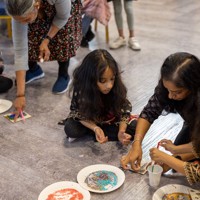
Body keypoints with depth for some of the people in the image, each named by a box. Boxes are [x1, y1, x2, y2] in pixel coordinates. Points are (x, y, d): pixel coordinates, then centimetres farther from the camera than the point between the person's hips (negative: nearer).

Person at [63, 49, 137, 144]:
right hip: (91, 121, -2)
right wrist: (95, 128, -35)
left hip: (112, 120, 3)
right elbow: (80, 115, -18)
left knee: (135, 127, -22)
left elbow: (124, 111, -16)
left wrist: (121, 131, -33)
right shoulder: (81, 89, -30)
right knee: (70, 129, -28)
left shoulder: (117, 87, -28)